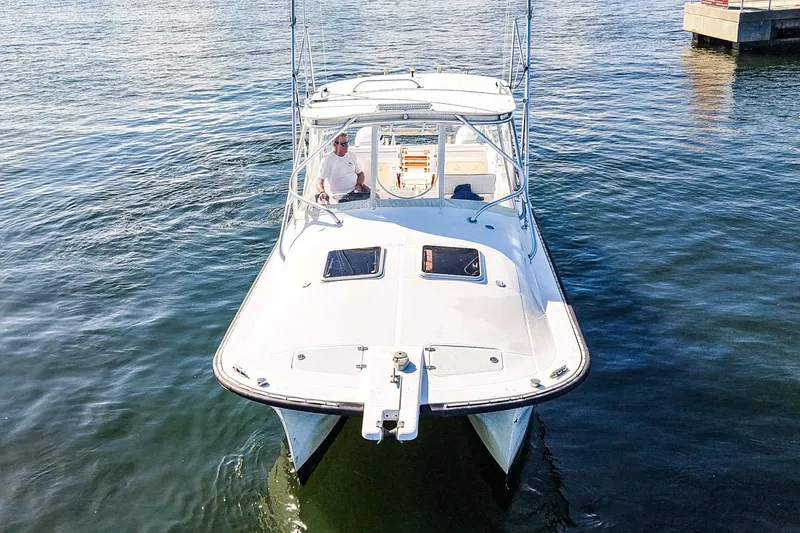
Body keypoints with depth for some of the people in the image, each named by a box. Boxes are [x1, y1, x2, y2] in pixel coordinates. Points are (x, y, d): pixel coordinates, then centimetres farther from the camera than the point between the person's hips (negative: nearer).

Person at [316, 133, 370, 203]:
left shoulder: (352, 156, 14)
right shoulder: (327, 160, -4)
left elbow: (360, 173, 20)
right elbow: (320, 181, -8)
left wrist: (359, 185, -2)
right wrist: (322, 192, -31)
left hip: (356, 189, 6)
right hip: (342, 195, -6)